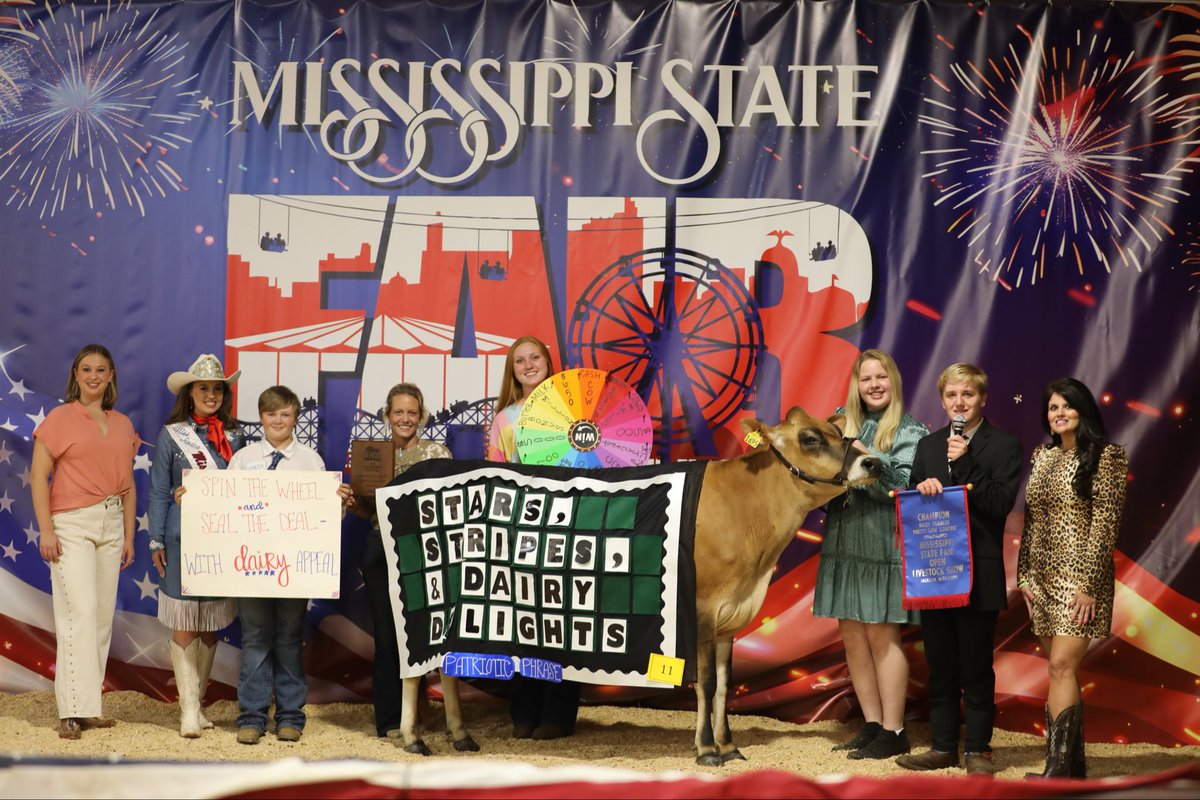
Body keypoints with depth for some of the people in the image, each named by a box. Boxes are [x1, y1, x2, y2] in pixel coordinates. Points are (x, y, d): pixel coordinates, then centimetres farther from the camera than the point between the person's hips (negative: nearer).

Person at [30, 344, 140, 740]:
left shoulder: (123, 425, 13)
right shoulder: (60, 418, -1)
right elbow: (38, 476, -4)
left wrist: (129, 536, 12)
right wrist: (45, 529, -12)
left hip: (111, 524, 5)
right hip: (71, 525, -5)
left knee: (104, 615, 5)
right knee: (80, 611, -13)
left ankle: (90, 706, 12)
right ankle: (73, 710, -12)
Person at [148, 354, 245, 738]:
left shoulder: (233, 437, 8)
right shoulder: (171, 435, 1)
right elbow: (159, 492, 2)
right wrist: (156, 541, -3)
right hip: (183, 539, -3)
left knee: (211, 625, 9)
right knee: (183, 624, -4)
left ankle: (198, 699, 20)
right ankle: (189, 709, -1)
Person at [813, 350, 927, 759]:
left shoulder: (910, 432, -1)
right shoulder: (842, 422, 13)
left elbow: (903, 484, -13)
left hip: (884, 545, -5)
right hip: (842, 544, 5)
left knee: (881, 636, -3)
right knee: (852, 636, 7)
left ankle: (893, 732, 4)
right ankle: (872, 725, 17)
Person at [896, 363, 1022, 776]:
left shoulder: (1003, 446, -2)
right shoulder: (928, 445, 13)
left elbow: (1001, 504, -12)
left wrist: (965, 463, -18)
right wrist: (921, 486, -10)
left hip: (978, 574, -5)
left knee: (976, 667, 2)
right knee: (940, 665, 11)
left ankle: (977, 749, 12)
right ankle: (943, 746, 19)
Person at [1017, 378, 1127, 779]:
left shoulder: (1104, 455, -6)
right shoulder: (1043, 456, 14)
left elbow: (1106, 521, -12)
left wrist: (1089, 583, -17)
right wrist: (1025, 575, 9)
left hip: (1079, 575, -7)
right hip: (1043, 577, 7)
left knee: (1062, 666, -14)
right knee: (1061, 668, 7)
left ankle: (1058, 768, -15)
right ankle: (1073, 764, 13)